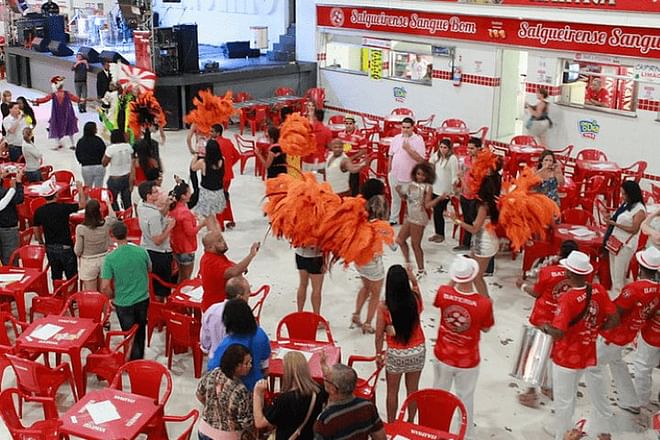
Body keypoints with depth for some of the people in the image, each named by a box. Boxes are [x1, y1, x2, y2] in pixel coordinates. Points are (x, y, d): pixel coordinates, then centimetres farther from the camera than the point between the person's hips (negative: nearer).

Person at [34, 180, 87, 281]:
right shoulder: (63, 207, -16)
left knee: (56, 276, 16)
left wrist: (41, 243, 21)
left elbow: (36, 230, 6)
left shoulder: (39, 211, -3)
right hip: (65, 247, -4)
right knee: (71, 276, 6)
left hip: (50, 248, 5)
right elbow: (82, 204, -7)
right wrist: (80, 188, 5)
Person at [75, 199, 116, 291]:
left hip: (88, 263, -3)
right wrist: (109, 204, 29)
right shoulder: (106, 224, -13)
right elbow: (113, 218, 13)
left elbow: (78, 251, -11)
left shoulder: (81, 228, -19)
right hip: (104, 260, 3)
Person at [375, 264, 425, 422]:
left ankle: (391, 424, 32)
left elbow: (379, 335, -10)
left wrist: (378, 354, 3)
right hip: (417, 351, 3)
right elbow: (415, 285, 12)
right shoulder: (415, 299, -16)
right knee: (413, 389, 20)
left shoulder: (384, 307, -22)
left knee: (392, 391, 18)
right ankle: (410, 422, 36)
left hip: (395, 354, -2)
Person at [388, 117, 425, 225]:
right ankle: (393, 219, 30)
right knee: (395, 198, 18)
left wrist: (408, 149, -25)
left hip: (409, 177, -4)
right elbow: (391, 156, 10)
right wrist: (389, 171, 11)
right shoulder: (396, 138, 2)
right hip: (395, 175, 4)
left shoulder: (418, 140, -12)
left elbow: (420, 159, -18)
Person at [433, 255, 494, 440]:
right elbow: (486, 328, -7)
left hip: (443, 356, 2)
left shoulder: (443, 293, -21)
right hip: (468, 362, -2)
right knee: (465, 399, 20)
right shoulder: (484, 303, -28)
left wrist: (454, 283, 6)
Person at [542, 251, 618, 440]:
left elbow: (558, 333, -31)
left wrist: (545, 327, -12)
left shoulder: (567, 299, -27)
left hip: (567, 358, -5)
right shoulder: (599, 291, -12)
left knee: (564, 401, 13)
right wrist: (596, 329, 6)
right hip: (591, 355, 5)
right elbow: (614, 320, -7)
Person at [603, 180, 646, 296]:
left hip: (626, 245, -8)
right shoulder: (625, 204, 8)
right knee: (613, 271, 16)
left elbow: (634, 230, -17)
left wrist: (615, 224, -21)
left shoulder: (639, 210, -16)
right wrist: (610, 219, -2)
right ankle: (614, 292, 28)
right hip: (615, 242, 8)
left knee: (619, 273, 2)